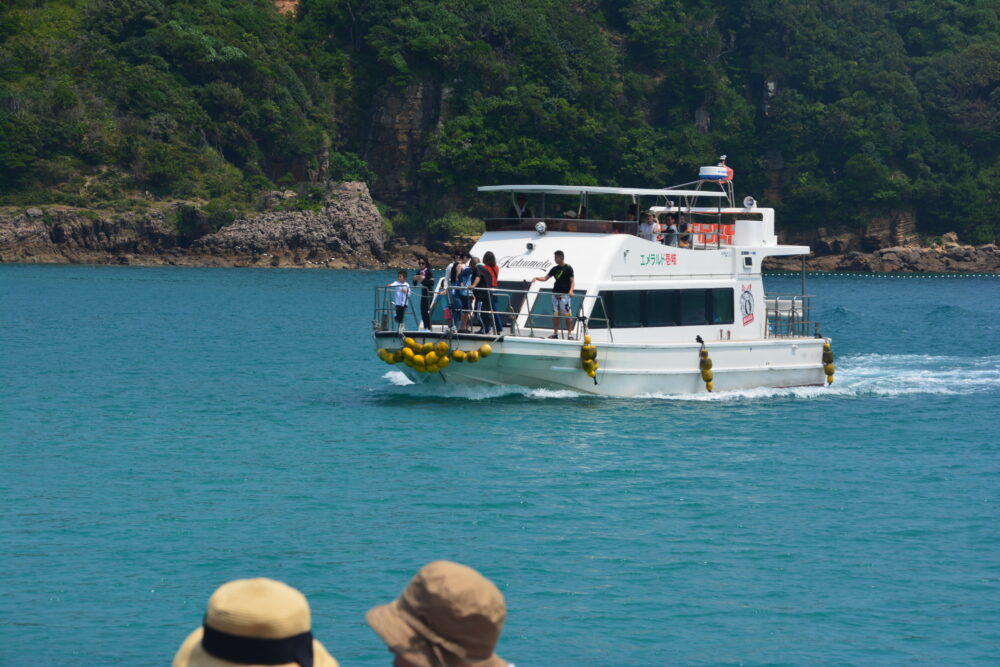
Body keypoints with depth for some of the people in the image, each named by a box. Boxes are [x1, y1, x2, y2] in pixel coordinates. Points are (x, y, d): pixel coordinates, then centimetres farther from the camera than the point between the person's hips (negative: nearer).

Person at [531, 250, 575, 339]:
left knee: (567, 314, -8)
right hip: (555, 293, 6)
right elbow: (545, 278, 15)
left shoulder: (568, 268, -3)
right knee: (555, 314, 6)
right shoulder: (555, 269, 13)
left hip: (565, 294, -6)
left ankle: (569, 333, -4)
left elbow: (572, 281, -6)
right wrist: (536, 278, -1)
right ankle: (555, 333, 13)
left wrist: (571, 291, -21)